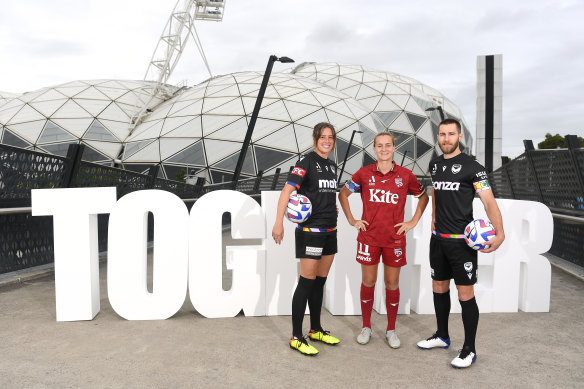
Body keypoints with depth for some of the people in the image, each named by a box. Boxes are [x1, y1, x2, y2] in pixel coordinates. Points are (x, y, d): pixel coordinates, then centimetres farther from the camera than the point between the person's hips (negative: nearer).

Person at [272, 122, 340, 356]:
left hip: (329, 231, 7)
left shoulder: (332, 166, 13)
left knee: (320, 282, 14)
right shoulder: (307, 162, -10)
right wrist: (279, 223, -30)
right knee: (307, 282, -4)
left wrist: (331, 207, 7)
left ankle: (316, 330, 27)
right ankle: (296, 337, 7)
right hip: (310, 231, -7)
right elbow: (287, 190, -21)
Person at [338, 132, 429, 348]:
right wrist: (351, 220, 4)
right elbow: (343, 194, 10)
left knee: (392, 284, 8)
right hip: (369, 238, 0)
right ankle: (366, 327, 24)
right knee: (368, 282, 8)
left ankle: (391, 330, 24)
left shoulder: (405, 175, -1)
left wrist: (413, 221, 5)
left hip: (395, 238, 0)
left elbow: (423, 196, 13)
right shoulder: (364, 173, -2)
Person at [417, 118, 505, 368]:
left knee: (465, 294, -1)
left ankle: (469, 350, 13)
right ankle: (442, 336, 33)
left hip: (461, 241, -6)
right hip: (438, 238, 7)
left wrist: (500, 233, -28)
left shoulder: (471, 166, -10)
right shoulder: (435, 165, 9)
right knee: (439, 288, 16)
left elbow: (489, 201, -16)